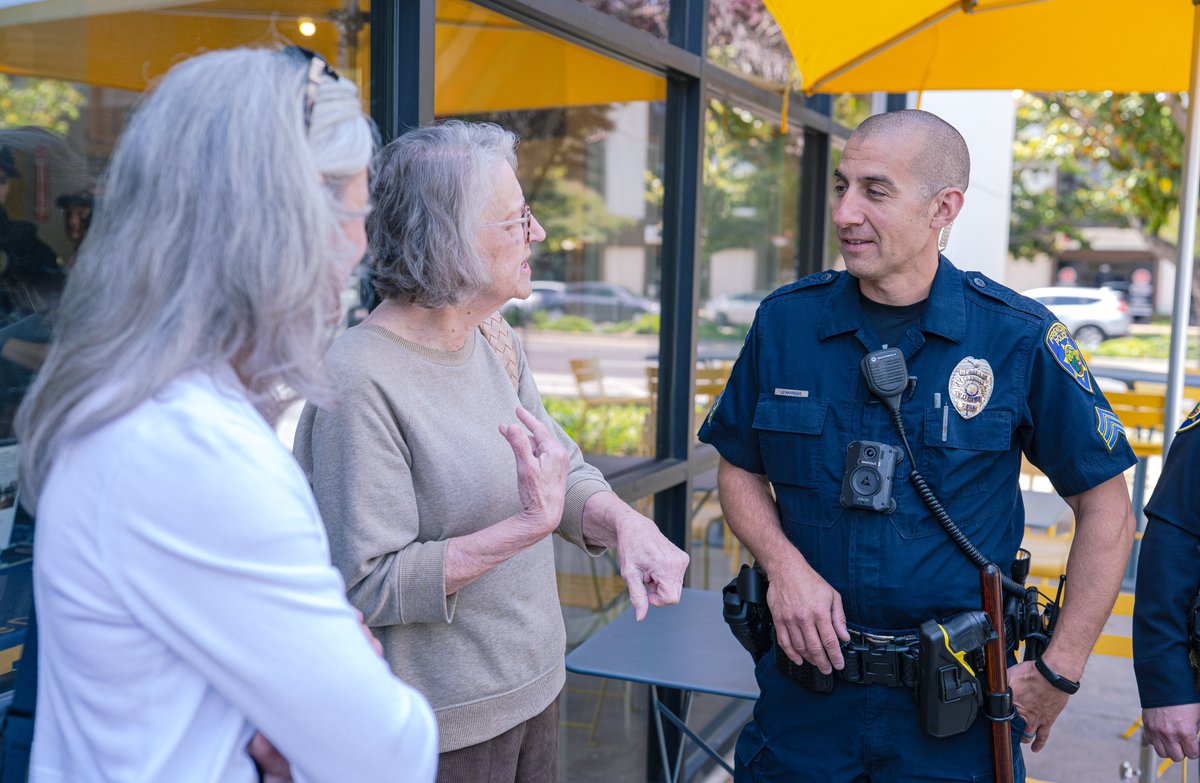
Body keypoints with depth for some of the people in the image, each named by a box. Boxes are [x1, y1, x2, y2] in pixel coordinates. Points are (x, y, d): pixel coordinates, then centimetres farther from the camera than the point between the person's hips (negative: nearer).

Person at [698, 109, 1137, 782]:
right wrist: (783, 563, -12)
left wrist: (1059, 674, -5)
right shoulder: (786, 321, -4)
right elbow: (739, 469, 7)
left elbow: (1106, 505, -3)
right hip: (807, 683, 2)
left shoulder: (1020, 338, -11)